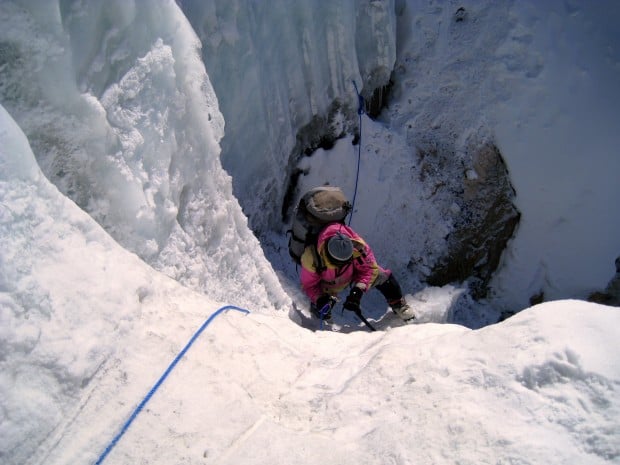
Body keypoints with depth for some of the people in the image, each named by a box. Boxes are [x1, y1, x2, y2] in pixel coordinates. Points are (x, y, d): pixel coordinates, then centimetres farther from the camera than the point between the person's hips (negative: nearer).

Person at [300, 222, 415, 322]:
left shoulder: (357, 246, -38)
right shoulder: (312, 259, -40)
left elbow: (369, 268, -23)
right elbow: (308, 284, -23)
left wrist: (359, 289, -37)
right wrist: (319, 299, -40)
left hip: (353, 274, 2)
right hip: (328, 284, -1)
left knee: (384, 276, -12)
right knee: (322, 309, -18)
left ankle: (398, 305, 15)